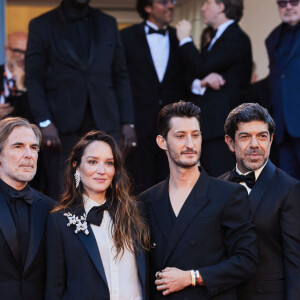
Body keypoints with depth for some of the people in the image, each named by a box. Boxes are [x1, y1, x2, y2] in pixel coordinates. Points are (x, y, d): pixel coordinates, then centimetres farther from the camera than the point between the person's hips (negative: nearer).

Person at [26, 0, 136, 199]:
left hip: (105, 123, 2)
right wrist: (44, 122, -11)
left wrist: (128, 122, 4)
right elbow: (34, 78, 1)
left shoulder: (108, 24, 14)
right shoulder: (42, 25, 6)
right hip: (62, 125, -2)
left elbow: (121, 77, 13)